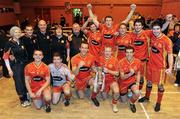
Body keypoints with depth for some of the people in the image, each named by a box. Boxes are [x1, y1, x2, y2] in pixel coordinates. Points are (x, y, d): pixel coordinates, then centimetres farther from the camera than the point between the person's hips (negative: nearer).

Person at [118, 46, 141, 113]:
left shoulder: (137, 61, -14)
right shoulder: (121, 62, -23)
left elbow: (138, 73, 2)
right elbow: (122, 77, -22)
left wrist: (137, 83, -12)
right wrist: (130, 73, -39)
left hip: (132, 81, 1)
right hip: (124, 83, -1)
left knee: (137, 93, -31)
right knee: (124, 101, 14)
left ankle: (131, 102, 4)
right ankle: (125, 92, 49)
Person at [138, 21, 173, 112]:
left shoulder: (166, 40, -18)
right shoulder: (152, 36, -4)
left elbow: (170, 54, -17)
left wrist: (170, 67, -26)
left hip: (160, 66, -5)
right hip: (150, 64, 5)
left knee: (160, 85, 7)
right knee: (149, 81, 19)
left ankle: (158, 103, 24)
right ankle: (147, 97, 39)